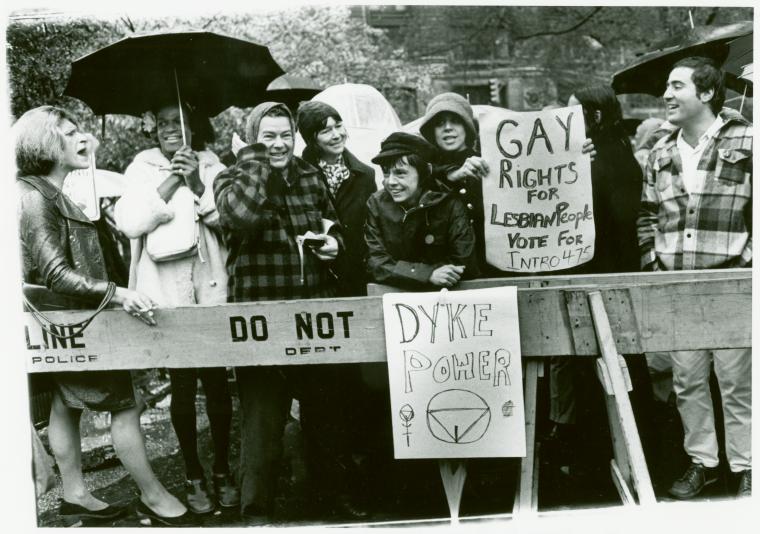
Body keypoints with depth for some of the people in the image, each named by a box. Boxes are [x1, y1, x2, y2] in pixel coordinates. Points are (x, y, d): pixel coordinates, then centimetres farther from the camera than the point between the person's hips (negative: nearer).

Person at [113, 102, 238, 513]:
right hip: (166, 294, -1)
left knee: (216, 382, 6)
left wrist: (198, 185, -18)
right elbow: (129, 223, -11)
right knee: (182, 386, 6)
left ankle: (222, 471, 22)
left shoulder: (211, 167, 6)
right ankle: (193, 475, 20)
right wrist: (170, 181, -18)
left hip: (211, 290, 1)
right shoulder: (142, 169, 3)